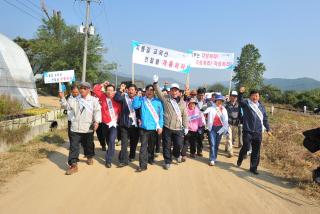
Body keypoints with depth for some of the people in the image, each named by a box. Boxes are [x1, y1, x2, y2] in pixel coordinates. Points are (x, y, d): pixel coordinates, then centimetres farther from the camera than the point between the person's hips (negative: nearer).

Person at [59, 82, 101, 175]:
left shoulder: (94, 100, -2)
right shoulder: (75, 100, 8)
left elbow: (97, 111, -10)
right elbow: (66, 105, 4)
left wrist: (96, 121, -23)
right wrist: (62, 98, -13)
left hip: (88, 128, -1)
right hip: (75, 128, 2)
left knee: (88, 145, 17)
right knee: (73, 147, -2)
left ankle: (89, 157, 45)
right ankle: (73, 165, 2)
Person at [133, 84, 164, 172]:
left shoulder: (158, 101, 2)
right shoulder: (142, 100, 3)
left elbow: (161, 115, 1)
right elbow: (135, 106, -14)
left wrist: (160, 126, -4)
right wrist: (137, 96, -14)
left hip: (154, 128, 1)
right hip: (144, 127, -1)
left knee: (152, 145, 16)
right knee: (143, 146, -4)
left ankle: (150, 159, 36)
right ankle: (143, 165, -2)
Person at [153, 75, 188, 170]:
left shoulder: (182, 102, 8)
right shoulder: (165, 98, 3)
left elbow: (185, 115, 10)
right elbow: (159, 92, -9)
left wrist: (186, 127, 8)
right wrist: (155, 83, -23)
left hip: (178, 128, 1)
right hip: (167, 127, -1)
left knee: (179, 145, 1)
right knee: (167, 146, 6)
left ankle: (176, 154, 35)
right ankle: (167, 161, 24)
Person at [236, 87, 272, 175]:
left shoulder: (261, 106, 13)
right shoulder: (246, 103, 0)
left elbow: (265, 119, 20)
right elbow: (240, 100, -22)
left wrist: (268, 129, 19)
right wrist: (241, 93, -41)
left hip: (258, 132, 4)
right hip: (248, 131, -4)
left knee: (256, 151, 7)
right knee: (246, 147, -7)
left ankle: (253, 168, 18)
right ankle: (240, 159, 24)